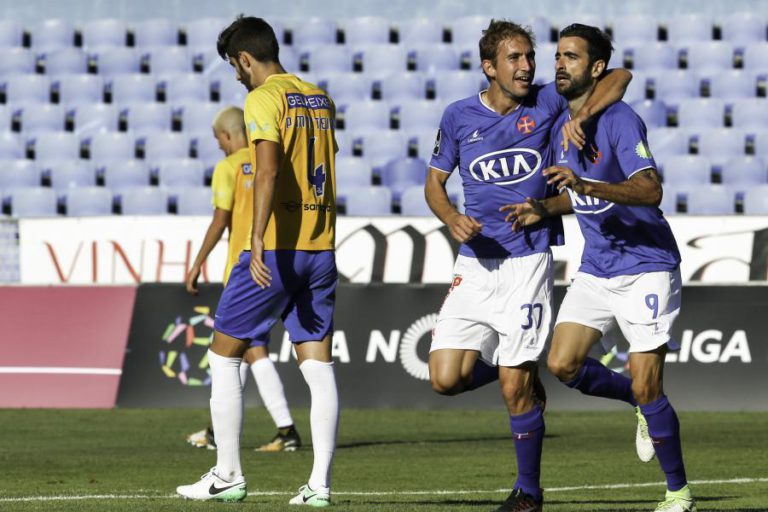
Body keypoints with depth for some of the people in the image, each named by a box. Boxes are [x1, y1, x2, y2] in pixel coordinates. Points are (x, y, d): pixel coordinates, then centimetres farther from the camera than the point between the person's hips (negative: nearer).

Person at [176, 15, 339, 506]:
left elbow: (268, 169, -21)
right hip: (321, 248, 7)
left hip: (274, 249, -7)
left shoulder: (264, 98, -9)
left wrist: (258, 239, -27)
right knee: (318, 364, 4)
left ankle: (227, 476, 5)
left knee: (224, 354, 6)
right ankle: (320, 482, -2)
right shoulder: (320, 99, 14)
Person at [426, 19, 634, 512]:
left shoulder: (548, 102, -1)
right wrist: (453, 219, -8)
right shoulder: (459, 116, 3)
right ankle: (521, 375, 23)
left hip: (528, 262, -3)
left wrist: (582, 116, -15)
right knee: (446, 379, -7)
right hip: (475, 263, 3)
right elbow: (435, 182, 13)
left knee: (515, 390, -6)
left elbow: (619, 77, 2)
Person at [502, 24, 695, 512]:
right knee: (563, 364, -7)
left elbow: (650, 191, -28)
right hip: (596, 268, 7)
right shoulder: (561, 126, 9)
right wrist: (544, 208, 4)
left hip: (645, 268, -7)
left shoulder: (620, 120, -16)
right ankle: (646, 404, 19)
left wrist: (588, 186, -40)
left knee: (646, 389, -9)